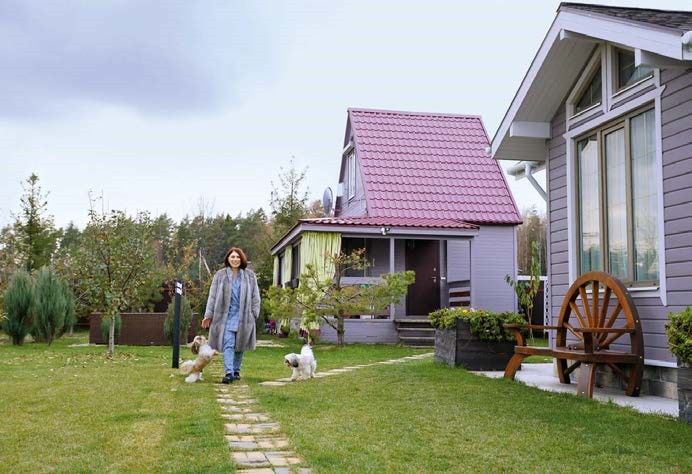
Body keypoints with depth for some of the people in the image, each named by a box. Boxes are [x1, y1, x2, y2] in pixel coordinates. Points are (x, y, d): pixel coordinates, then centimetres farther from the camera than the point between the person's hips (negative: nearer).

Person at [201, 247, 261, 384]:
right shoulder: (220, 275, 4)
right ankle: (229, 373, -14)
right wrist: (208, 315, 2)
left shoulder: (250, 276, 6)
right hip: (226, 315, -1)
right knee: (228, 344, -10)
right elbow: (213, 296, 5)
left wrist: (254, 314, 1)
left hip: (243, 316, 1)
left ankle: (236, 371, 21)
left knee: (240, 345, 8)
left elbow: (255, 297, 8)